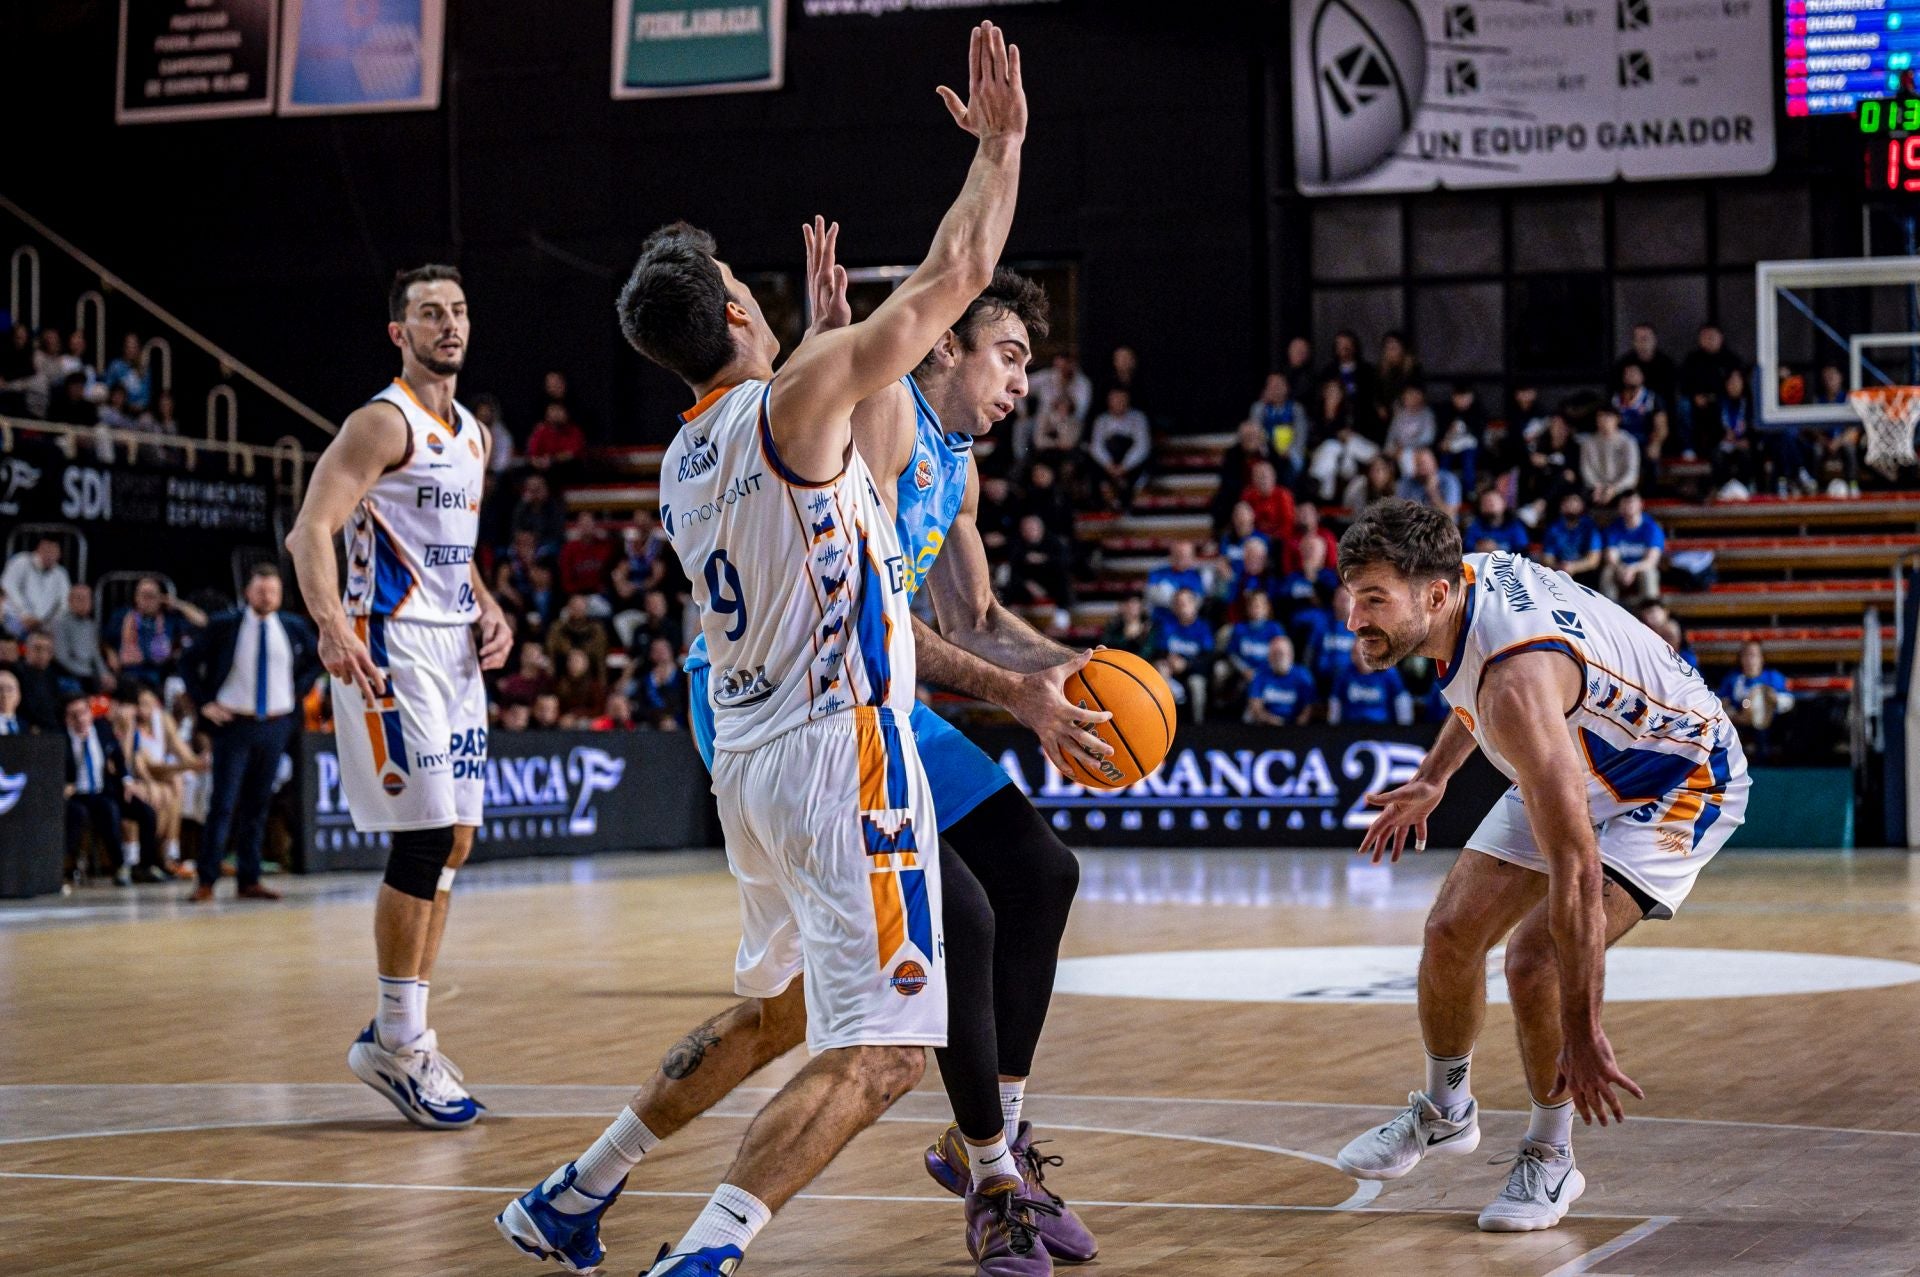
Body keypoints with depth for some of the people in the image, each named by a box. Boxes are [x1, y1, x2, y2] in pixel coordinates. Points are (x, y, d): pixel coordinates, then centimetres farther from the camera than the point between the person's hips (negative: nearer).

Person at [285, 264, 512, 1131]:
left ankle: (401, 1033, 18)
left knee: (452, 841, 9)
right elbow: (311, 531, -20)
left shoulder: (472, 436, 16)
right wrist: (332, 624, -35)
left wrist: (490, 610, 9)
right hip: (392, 647, -9)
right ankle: (397, 1041, -2)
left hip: (454, 649, 9)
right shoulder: (384, 423, -10)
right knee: (425, 838, -11)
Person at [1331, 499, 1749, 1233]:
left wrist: (1583, 1032, -37)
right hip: (1577, 771, 9)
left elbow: (1575, 869, -40)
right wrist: (1433, 776, 15)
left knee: (1534, 957, -23)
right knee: (1452, 930, 6)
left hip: (1676, 788, -9)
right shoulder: (1463, 574, -15)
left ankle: (1550, 1157, 0)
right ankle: (1444, 1111, 32)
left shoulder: (1517, 683, -40)